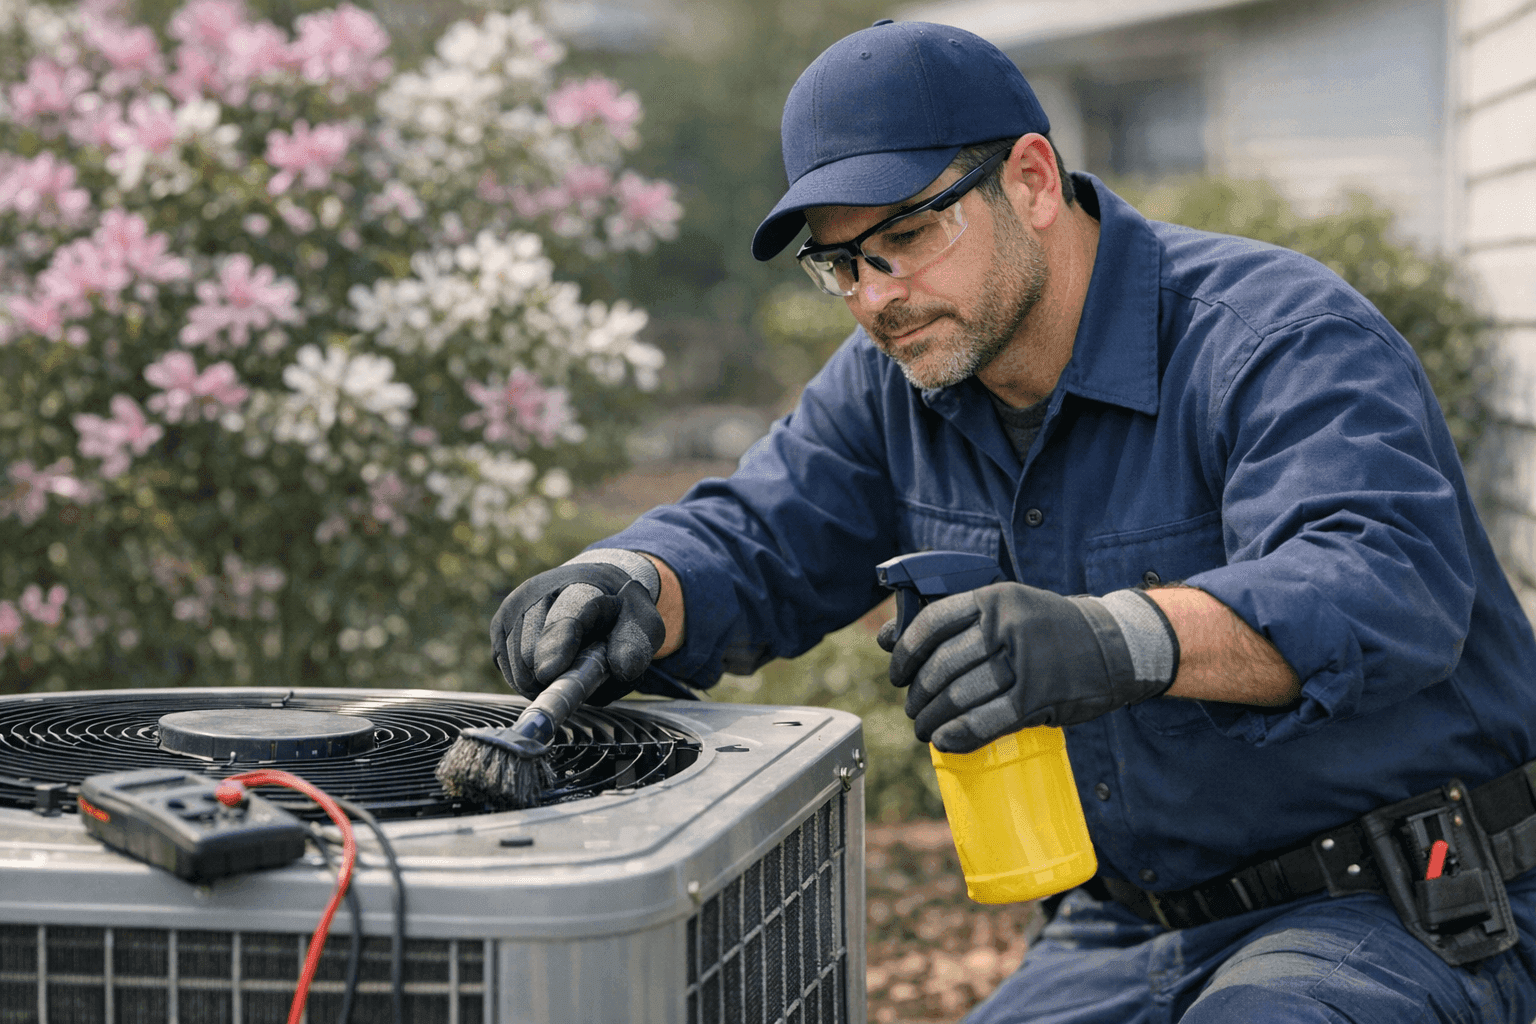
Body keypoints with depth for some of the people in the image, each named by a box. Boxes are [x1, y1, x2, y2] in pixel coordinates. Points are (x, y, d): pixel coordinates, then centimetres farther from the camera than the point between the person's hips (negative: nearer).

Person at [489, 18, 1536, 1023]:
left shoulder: (1287, 336, -20)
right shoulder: (900, 381, 3)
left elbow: (1390, 585, -37)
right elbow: (749, 546, 5)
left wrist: (1123, 641, -56)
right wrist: (633, 586, -21)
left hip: (1402, 917, -5)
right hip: (1127, 933, 6)